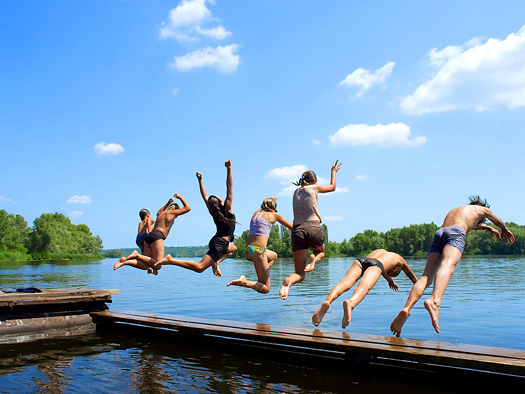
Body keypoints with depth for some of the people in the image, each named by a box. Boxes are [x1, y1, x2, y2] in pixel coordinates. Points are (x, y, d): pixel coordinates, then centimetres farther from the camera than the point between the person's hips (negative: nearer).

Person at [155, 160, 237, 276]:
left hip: (216, 241, 8)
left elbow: (205, 196, 18)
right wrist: (229, 169, -14)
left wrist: (200, 180, 21)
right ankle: (171, 260, -25)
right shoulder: (227, 208, -10)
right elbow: (229, 186, -12)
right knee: (199, 267, -15)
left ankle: (216, 261, 10)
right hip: (220, 244, -8)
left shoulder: (213, 212, 6)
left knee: (233, 248, 35)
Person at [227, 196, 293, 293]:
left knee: (274, 256, 36)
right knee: (265, 289, 0)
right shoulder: (274, 215, 4)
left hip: (247, 249, 7)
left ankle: (261, 279, 15)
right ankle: (244, 282, -25)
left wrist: (269, 200, 64)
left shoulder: (256, 213, 18)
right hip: (258, 249, -7)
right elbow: (291, 227, 17)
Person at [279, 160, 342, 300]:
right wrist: (333, 171, 45)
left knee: (300, 274, 7)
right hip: (314, 228, -2)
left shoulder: (296, 191, 17)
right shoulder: (315, 188, 9)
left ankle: (288, 281, -30)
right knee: (320, 252, 33)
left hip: (297, 229, 3)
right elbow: (332, 187, 28)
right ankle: (313, 259, -4)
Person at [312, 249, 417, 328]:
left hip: (361, 259, 4)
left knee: (345, 282, -22)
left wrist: (390, 280, 86)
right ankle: (350, 304, -64)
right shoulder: (399, 259, 40)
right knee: (364, 286, -30)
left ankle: (327, 302, -51)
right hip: (375, 264, -4)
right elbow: (413, 277, 57)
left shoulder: (381, 251, 49)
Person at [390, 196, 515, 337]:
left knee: (426, 276, -10)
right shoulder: (482, 209, 32)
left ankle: (407, 308, -35)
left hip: (439, 233, 5)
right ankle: (434, 301, -60)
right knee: (447, 266, -30)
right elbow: (498, 221, 53)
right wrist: (505, 231, 74)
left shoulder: (455, 210, 45)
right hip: (456, 233, -5)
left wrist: (487, 228, 82)